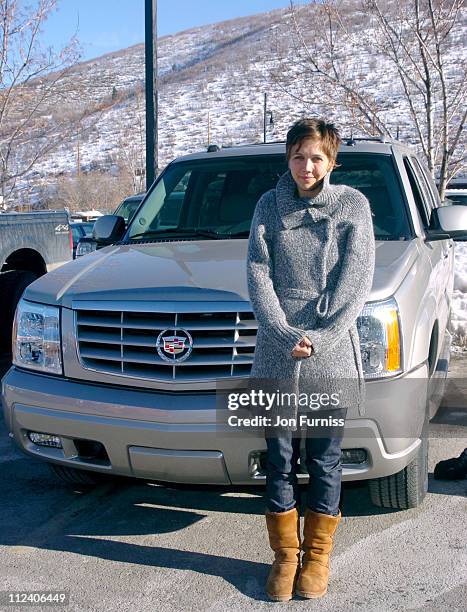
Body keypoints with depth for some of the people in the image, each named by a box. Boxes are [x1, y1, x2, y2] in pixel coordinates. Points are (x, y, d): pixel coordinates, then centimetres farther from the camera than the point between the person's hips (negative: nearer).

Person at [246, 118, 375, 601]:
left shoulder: (353, 205, 3)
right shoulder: (269, 206, 7)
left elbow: (356, 282, -3)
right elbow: (258, 276, 1)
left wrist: (320, 338, -13)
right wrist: (287, 336, -11)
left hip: (332, 356, -1)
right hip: (277, 355, 1)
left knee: (325, 461, 7)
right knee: (279, 461, 7)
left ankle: (318, 556, 23)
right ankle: (285, 555, 22)